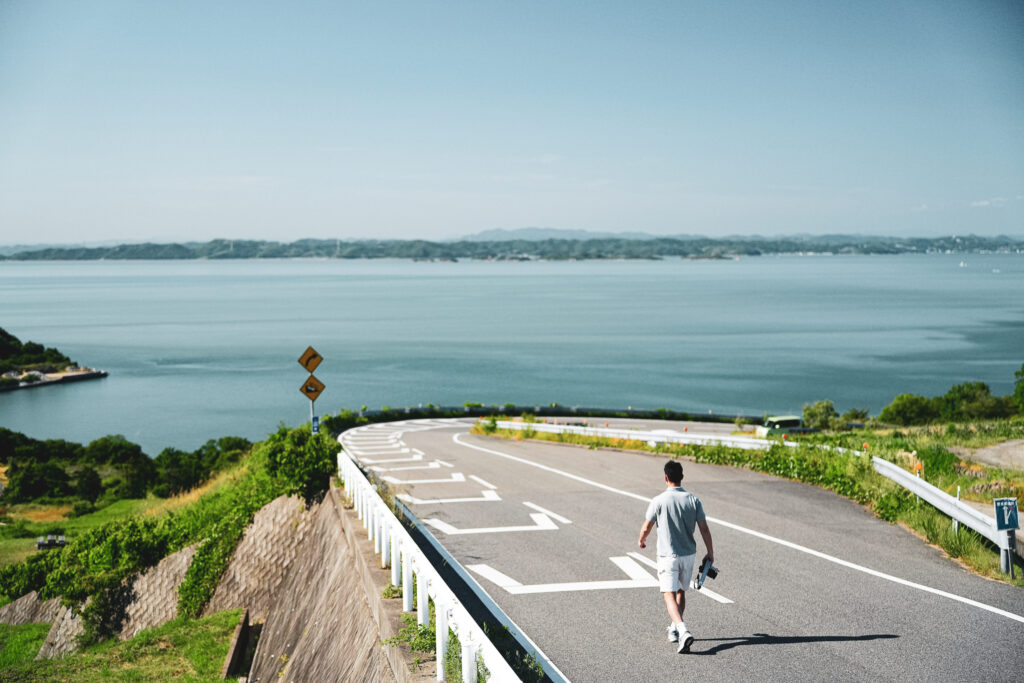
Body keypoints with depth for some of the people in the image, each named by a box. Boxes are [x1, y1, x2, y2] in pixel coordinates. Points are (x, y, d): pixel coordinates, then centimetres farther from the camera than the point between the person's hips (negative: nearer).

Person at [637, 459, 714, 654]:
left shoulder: (659, 501, -12)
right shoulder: (693, 500, -3)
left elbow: (646, 528, -2)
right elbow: (704, 529, -1)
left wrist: (641, 540, 20)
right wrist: (710, 552, 11)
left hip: (668, 556, -4)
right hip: (688, 554, 4)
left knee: (669, 595, -7)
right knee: (680, 591, 21)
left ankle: (683, 631, -27)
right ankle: (675, 629, 33)